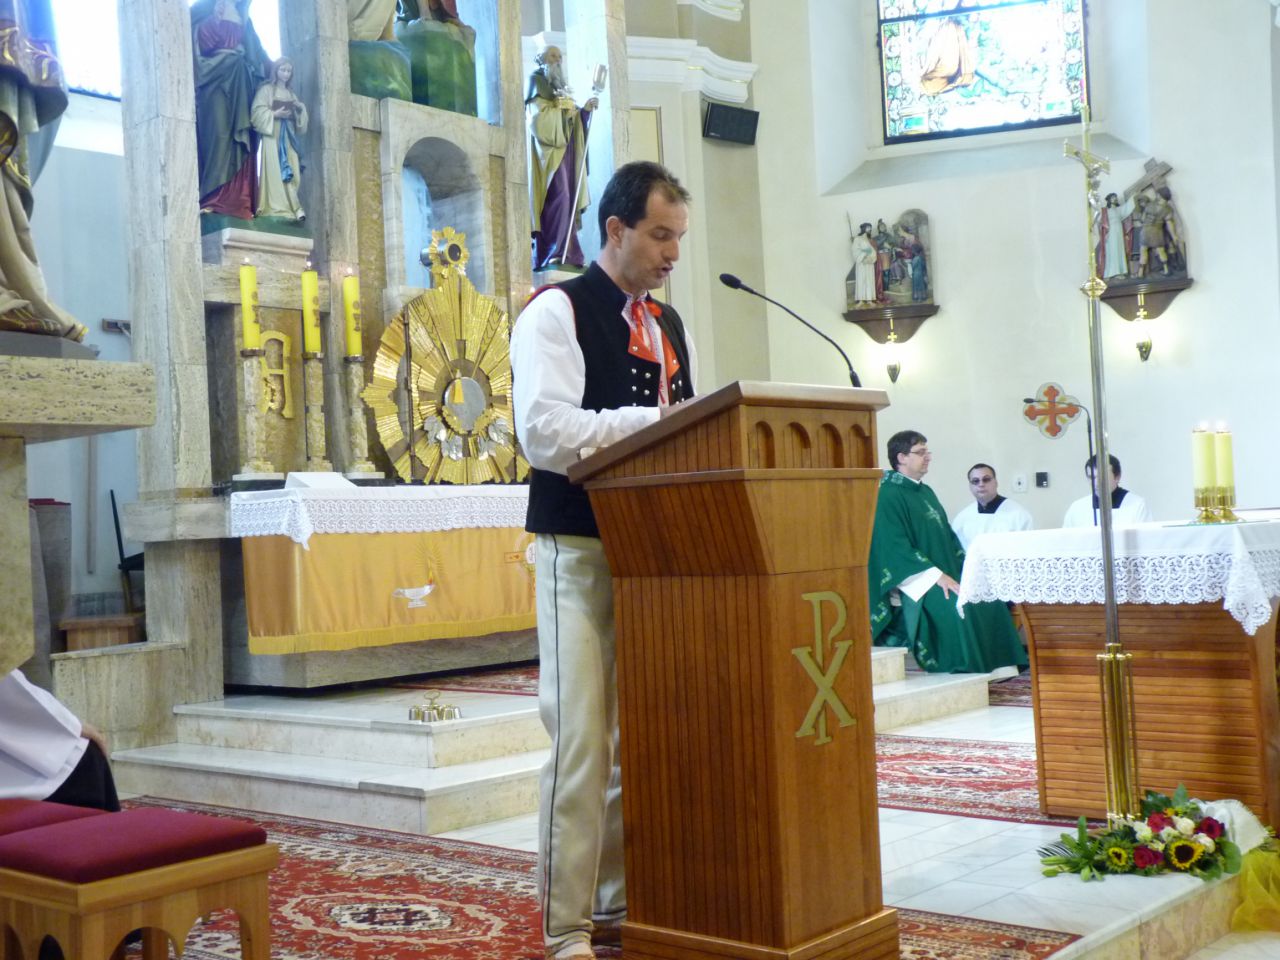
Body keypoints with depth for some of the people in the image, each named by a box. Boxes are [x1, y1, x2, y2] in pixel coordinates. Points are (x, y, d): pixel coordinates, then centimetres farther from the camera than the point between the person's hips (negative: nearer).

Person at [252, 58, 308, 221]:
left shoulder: (290, 94, 22)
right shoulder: (266, 90, 3)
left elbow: (298, 120, 20)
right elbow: (258, 112, -6)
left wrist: (301, 109, 1)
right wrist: (275, 114, -17)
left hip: (288, 136, 6)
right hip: (272, 135, -6)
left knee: (291, 171, -4)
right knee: (276, 170, -13)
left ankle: (290, 206, -6)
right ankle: (278, 207, -16)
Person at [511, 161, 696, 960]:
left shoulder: (672, 325, 17)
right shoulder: (556, 314, -5)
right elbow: (545, 433, -18)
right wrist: (656, 421, -19)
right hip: (583, 549, -7)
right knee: (584, 742, -4)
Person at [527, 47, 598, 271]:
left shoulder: (560, 86, 25)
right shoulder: (537, 80, 1)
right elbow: (540, 115, -12)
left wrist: (585, 110, 6)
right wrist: (563, 109, -8)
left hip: (565, 149, 8)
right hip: (550, 149, -8)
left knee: (568, 200, 2)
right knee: (558, 196, -20)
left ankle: (568, 254, 0)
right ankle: (552, 252, -25)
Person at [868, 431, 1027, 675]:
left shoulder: (926, 492, 18)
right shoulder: (888, 495, -9)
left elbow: (948, 537, 21)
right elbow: (896, 547, -19)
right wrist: (936, 575, -23)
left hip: (946, 575, 9)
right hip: (916, 581, -9)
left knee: (990, 602, -7)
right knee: (955, 607, -30)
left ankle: (1000, 669, -7)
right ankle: (966, 672, -24)